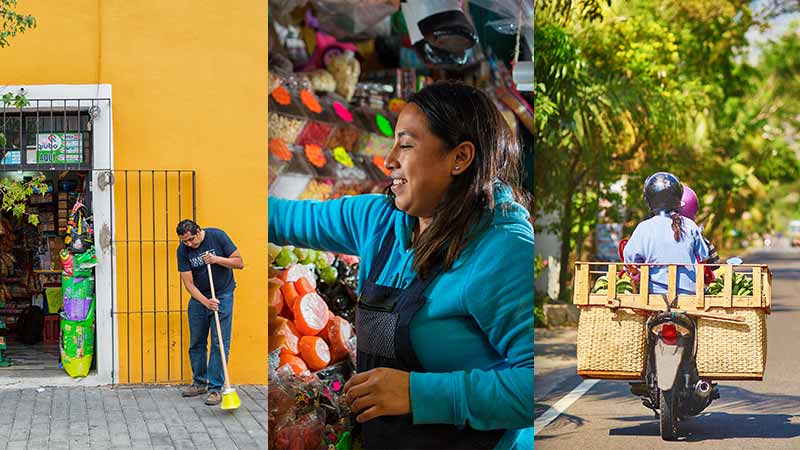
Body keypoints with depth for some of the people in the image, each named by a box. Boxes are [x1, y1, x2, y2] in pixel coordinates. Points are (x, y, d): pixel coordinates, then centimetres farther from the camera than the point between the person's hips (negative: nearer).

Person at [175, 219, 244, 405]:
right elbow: (188, 283, -10)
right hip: (199, 297, 3)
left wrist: (216, 259, -26)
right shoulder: (183, 250, -10)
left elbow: (239, 263, -11)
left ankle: (215, 388, -4)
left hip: (222, 295, -3)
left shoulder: (217, 236, -15)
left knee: (220, 343, -7)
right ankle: (200, 383, 25)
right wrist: (205, 301, -24)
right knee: (196, 343, 9)